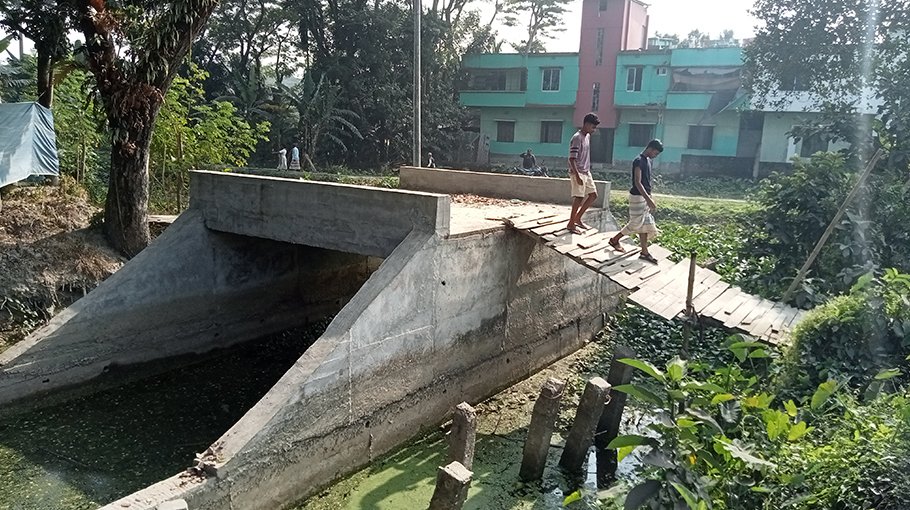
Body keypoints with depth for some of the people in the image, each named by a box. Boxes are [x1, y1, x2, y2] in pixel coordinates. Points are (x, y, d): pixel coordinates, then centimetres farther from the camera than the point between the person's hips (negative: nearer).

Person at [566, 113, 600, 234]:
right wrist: (577, 176, -26)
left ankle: (577, 218, 20)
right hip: (578, 173, -9)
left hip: (586, 172, 9)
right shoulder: (577, 138, -17)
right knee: (579, 198, -8)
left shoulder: (587, 136, 12)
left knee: (593, 195, 10)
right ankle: (571, 224, 3)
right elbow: (572, 159, -22)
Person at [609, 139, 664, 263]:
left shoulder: (647, 161, 11)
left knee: (645, 224, 8)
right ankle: (614, 240, 17)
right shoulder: (638, 161, -18)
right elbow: (637, 183, -24)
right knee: (636, 224, -1)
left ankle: (644, 252, 12)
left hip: (645, 197, 9)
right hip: (638, 197, -9)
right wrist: (649, 199, -28)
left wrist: (650, 198, 19)